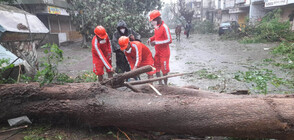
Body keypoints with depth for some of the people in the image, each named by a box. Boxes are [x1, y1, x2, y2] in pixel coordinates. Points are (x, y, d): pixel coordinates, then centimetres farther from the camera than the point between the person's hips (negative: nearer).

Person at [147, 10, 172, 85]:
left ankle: (165, 84, 17)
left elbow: (169, 40, -22)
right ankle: (160, 83, 27)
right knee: (156, 67, 13)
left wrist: (156, 42, -24)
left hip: (164, 52, -8)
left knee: (164, 69, 2)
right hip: (157, 51, 8)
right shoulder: (156, 27, 6)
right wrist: (151, 39, 2)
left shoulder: (164, 27, -19)